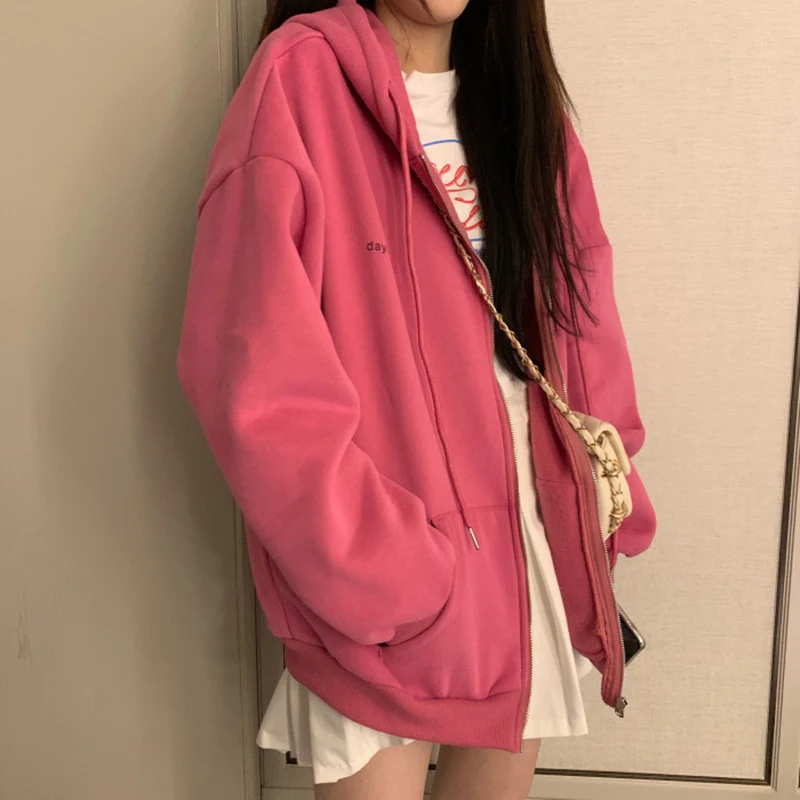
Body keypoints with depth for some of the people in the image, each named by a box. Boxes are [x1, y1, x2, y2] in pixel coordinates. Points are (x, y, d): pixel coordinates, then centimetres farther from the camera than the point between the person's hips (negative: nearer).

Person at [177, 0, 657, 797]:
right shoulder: (303, 76, -12)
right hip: (376, 566, -5)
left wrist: (602, 512, 5)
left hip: (530, 542, 6)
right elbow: (256, 379, -19)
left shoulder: (524, 94, 7)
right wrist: (383, 574, -17)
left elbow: (581, 320, 10)